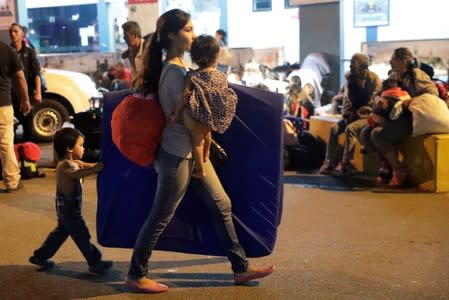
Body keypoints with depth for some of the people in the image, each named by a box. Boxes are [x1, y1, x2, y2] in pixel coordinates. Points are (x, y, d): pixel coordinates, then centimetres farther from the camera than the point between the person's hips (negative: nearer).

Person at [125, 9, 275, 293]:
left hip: (193, 150, 10)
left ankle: (241, 267, 22)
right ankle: (136, 275, 20)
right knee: (161, 217, 3)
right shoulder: (175, 72, -20)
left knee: (221, 204, 12)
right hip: (177, 154, -10)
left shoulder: (178, 66, 9)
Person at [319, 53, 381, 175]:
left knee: (350, 129, -32)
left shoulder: (374, 79, -12)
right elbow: (347, 98, 8)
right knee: (334, 128, -17)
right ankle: (329, 162, -15)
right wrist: (346, 114, -7)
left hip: (367, 115, -6)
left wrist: (356, 113, -17)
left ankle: (346, 163, -24)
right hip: (353, 115, 6)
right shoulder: (350, 78, 6)